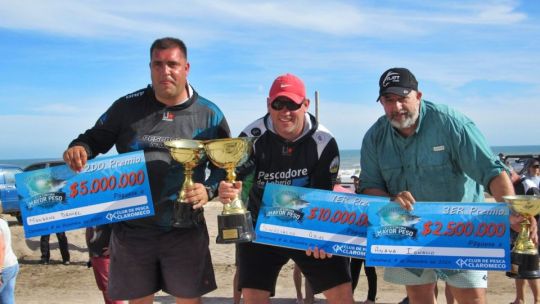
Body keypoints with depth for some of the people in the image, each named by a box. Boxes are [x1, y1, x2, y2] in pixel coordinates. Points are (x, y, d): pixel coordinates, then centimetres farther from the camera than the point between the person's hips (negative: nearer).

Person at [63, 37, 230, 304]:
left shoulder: (209, 114, -1)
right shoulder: (127, 106, 1)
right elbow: (95, 138, 8)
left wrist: (209, 190, -15)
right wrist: (79, 149, -15)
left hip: (185, 230, -1)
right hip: (132, 228, 1)